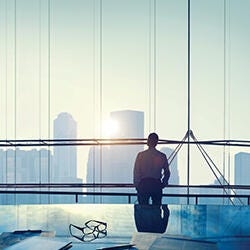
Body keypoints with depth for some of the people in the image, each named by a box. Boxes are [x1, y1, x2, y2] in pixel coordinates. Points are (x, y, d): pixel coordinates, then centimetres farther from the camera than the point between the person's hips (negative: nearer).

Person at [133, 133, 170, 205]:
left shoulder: (140, 155, -4)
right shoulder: (162, 156, 1)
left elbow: (136, 172, -2)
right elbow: (167, 173, 6)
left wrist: (136, 185, 7)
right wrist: (163, 184, 18)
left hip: (143, 184, -1)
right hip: (157, 185, 2)